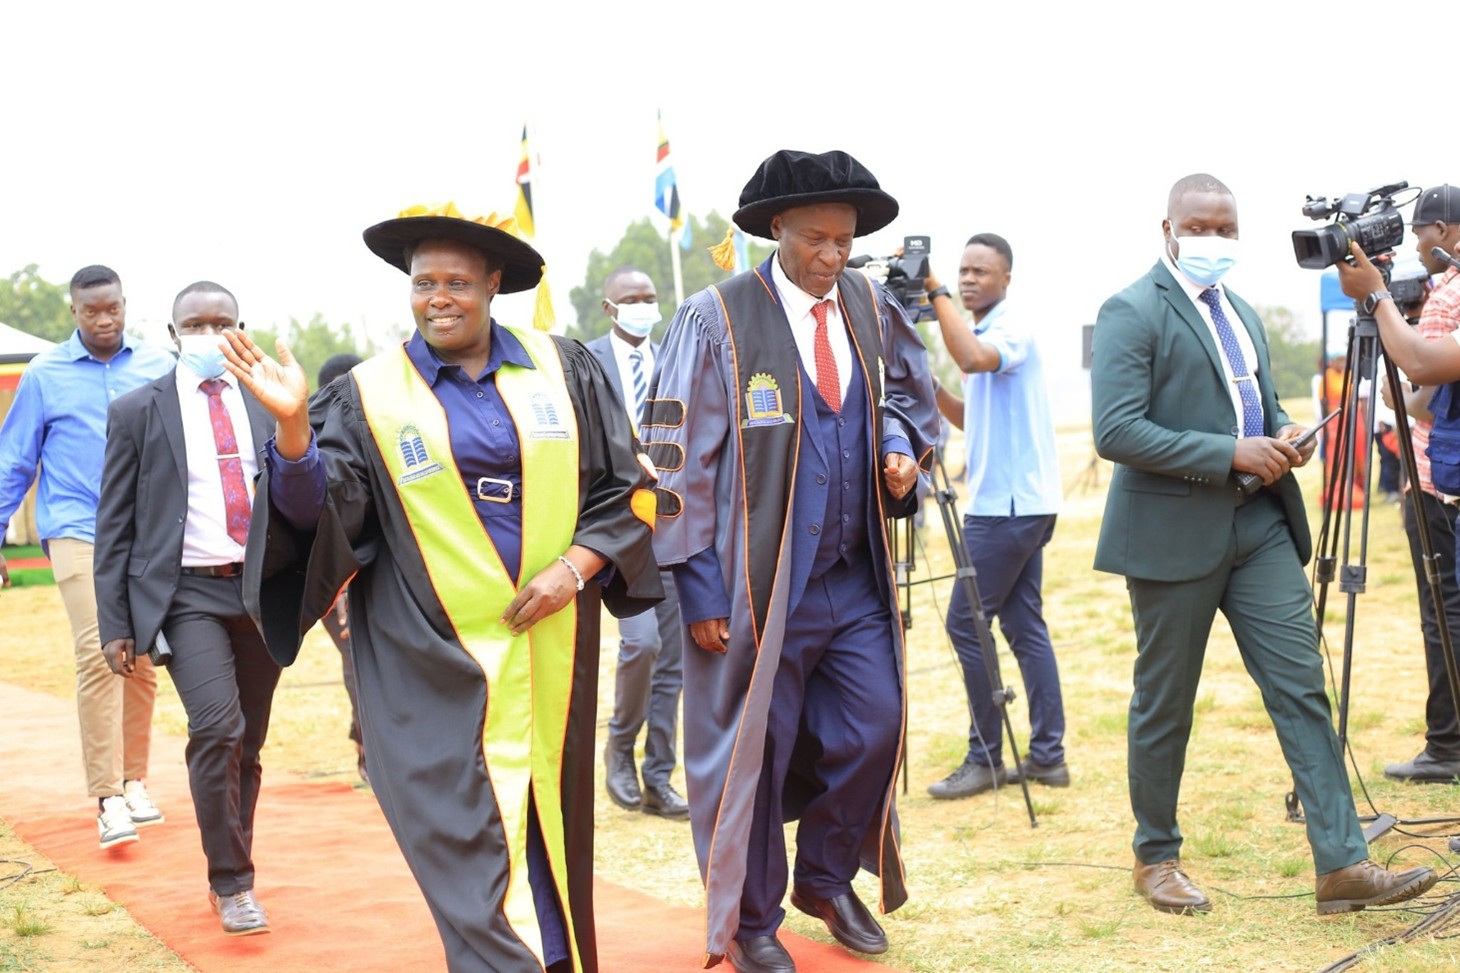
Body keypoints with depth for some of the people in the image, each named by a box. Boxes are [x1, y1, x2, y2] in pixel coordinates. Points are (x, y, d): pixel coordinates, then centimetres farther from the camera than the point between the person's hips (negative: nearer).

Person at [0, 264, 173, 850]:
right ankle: (108, 801, -14)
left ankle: (133, 783, 21)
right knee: (98, 655, -15)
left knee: (142, 661, 7)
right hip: (79, 532, -2)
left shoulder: (159, 367, 7)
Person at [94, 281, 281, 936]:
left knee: (248, 745, 8)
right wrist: (115, 625, -2)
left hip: (263, 589, 3)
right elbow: (115, 525, 3)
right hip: (187, 593, -3)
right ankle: (231, 882, -6)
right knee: (216, 727, -19)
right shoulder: (138, 412, 2)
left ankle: (231, 873, 24)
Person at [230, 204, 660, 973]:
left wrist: (575, 566, -8)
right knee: (470, 836, -7)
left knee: (551, 825, 10)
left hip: (552, 647, 2)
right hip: (435, 662, -2)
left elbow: (625, 489, 7)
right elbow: (318, 509, -9)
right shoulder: (369, 396, 2)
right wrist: (291, 427, -25)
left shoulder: (562, 369, 5)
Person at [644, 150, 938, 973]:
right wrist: (701, 584, -12)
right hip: (761, 585, -5)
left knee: (873, 730, 5)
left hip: (857, 578, 5)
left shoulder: (873, 310, 4)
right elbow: (680, 458, -10)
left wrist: (900, 443, -1)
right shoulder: (718, 319, -11)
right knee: (755, 750, 5)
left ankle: (826, 879, 30)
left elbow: (909, 392, 23)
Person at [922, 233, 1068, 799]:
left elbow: (974, 359, -33)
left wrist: (936, 294, -27)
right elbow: (970, 417, 22)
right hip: (1017, 503, 10)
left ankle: (985, 760, -2)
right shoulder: (981, 333, 18)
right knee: (1024, 625, 8)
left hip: (1009, 504, -10)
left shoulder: (1013, 329, -11)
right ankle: (1047, 756, 10)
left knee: (966, 623, -7)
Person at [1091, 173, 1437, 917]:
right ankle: (1156, 857, 22)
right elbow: (1116, 432, -18)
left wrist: (1282, 437, 3)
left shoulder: (1240, 312, 17)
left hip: (1260, 526, 7)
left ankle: (1343, 865, 0)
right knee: (1164, 707, 5)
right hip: (1176, 533, -7)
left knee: (1302, 689, 0)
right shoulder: (1131, 312, -9)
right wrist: (1230, 452, -21)